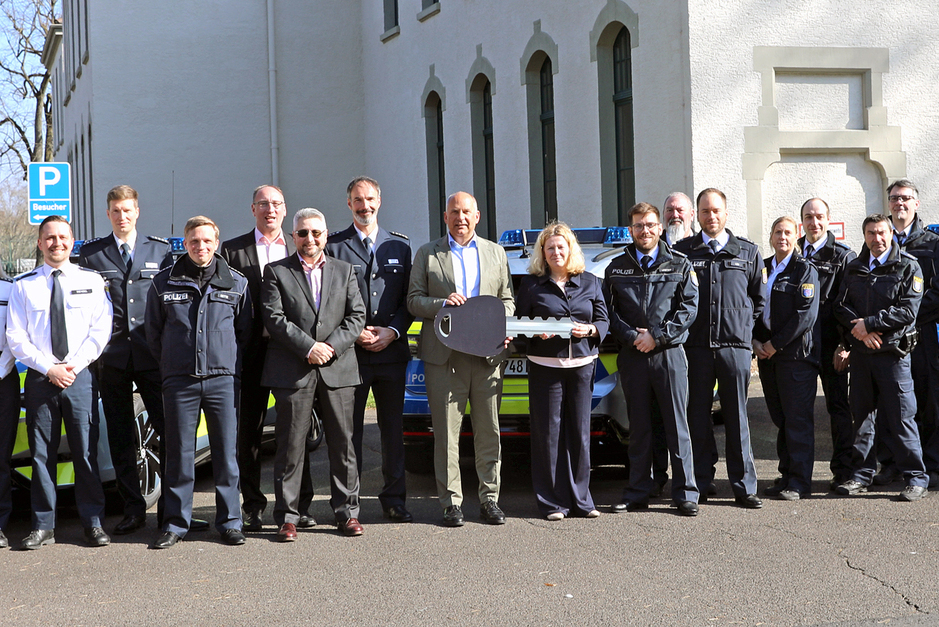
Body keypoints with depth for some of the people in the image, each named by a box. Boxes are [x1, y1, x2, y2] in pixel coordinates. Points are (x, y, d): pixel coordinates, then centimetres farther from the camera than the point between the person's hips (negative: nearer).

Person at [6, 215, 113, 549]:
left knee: (86, 452, -2)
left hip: (80, 376, 0)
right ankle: (43, 526, 9)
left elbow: (100, 330, 3)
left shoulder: (91, 281, 9)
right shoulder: (23, 285, 7)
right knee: (41, 454, 3)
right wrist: (49, 368, -8)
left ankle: (93, 523, 4)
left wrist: (75, 365, -9)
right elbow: (16, 337, 3)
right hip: (39, 379, 1)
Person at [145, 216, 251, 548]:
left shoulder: (236, 283, 7)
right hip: (179, 382, 0)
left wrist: (231, 364, 8)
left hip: (223, 380, 0)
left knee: (227, 452, 1)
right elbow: (153, 331, 13)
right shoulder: (164, 282, 6)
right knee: (179, 454, 3)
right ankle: (176, 523, 12)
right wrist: (171, 365, 11)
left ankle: (229, 521, 10)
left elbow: (245, 331, 14)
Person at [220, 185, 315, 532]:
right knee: (249, 431, 5)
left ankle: (300, 505, 11)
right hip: (252, 354, -1)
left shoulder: (300, 249, 10)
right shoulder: (232, 250, 6)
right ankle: (252, 506, 13)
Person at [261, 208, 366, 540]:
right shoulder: (276, 272, 6)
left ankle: (347, 512, 14)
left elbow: (356, 316, 7)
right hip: (292, 371, -2)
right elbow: (274, 318, -4)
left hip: (338, 369, 2)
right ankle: (287, 517, 7)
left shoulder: (344, 271, 14)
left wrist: (331, 346, -8)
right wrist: (308, 348, -13)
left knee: (343, 444, 5)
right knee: (291, 446, 0)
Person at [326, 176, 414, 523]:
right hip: (350, 352, -2)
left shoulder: (400, 245, 11)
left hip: (392, 351, 2)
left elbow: (409, 299, 9)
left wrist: (393, 331, -6)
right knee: (350, 428, 2)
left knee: (393, 427, 8)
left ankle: (394, 498, 17)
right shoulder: (333, 246, 3)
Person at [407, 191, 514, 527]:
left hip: (488, 353, 2)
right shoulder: (427, 254, 8)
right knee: (446, 433, -1)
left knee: (489, 431, 4)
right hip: (444, 356, -2)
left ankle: (489, 498, 13)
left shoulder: (495, 253, 15)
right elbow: (413, 300, 4)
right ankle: (451, 502, 5)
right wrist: (442, 304, -14)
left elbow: (507, 299, 16)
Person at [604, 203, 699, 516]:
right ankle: (638, 493, 14)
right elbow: (610, 311, 7)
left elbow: (689, 307, 0)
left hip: (670, 353, -2)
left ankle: (685, 493, 5)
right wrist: (631, 336, -8)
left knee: (677, 426, -1)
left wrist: (657, 335, -9)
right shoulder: (616, 268, 11)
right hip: (632, 356, 2)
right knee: (638, 428, 7)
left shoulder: (680, 264, 6)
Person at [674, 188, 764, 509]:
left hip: (735, 344, 0)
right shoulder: (682, 251, 8)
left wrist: (744, 325, 9)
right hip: (696, 346, 0)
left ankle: (744, 486, 6)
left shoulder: (748, 251, 12)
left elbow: (759, 297, 17)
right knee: (698, 416, 4)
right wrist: (683, 327, 3)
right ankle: (700, 484, 12)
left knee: (737, 417, 1)